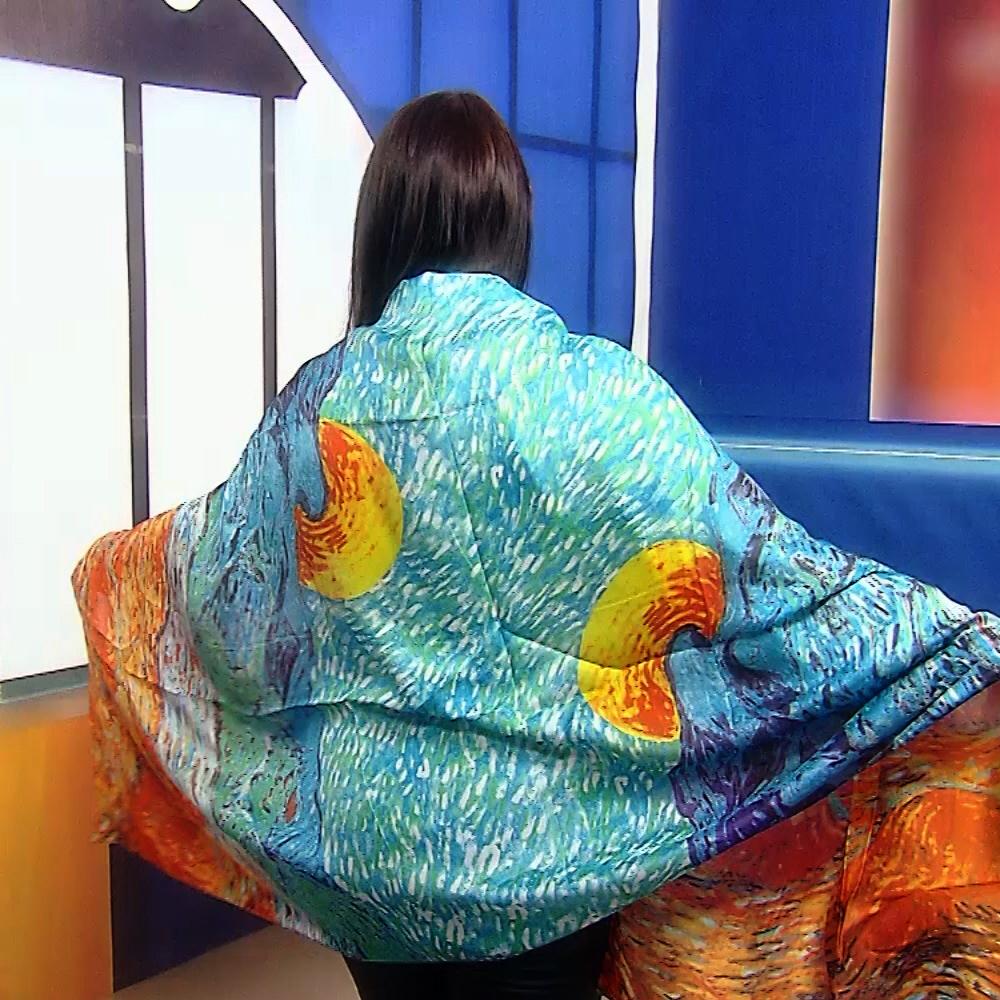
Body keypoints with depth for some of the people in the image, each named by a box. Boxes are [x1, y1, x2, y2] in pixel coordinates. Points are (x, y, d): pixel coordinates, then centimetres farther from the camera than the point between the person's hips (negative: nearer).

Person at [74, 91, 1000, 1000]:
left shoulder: (320, 399, -8)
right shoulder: (597, 389, -16)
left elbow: (214, 566, 7)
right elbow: (760, 564, -13)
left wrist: (113, 564, 29)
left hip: (371, 833, 2)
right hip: (541, 838, -1)